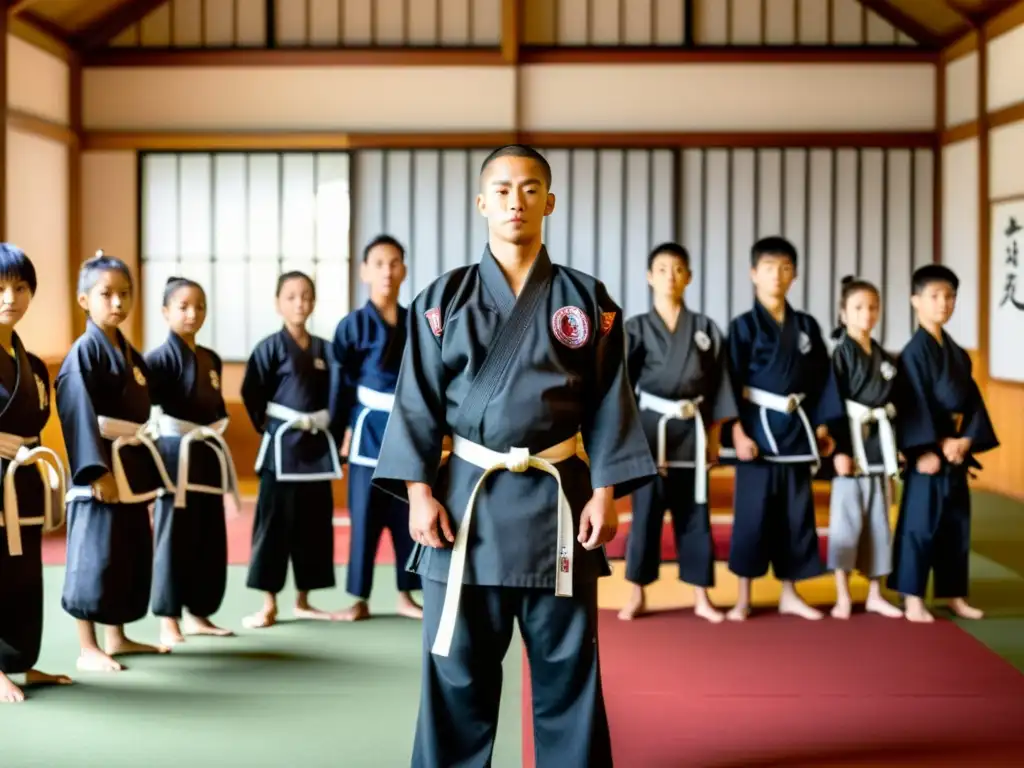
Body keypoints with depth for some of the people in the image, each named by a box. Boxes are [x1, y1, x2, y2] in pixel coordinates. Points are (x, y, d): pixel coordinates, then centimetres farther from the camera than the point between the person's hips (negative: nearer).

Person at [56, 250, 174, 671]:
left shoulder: (130, 353, 13)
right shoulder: (84, 352, -12)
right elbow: (80, 415, -19)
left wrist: (149, 470, 15)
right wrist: (97, 471, -25)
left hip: (132, 466, 9)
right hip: (101, 468, -9)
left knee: (132, 557, 14)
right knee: (94, 559, -5)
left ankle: (118, 637, 26)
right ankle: (88, 648, 3)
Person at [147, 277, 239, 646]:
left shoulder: (211, 359, 13)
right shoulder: (161, 358, -10)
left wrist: (215, 436, 15)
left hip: (208, 454, 8)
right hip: (176, 454, -7)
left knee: (210, 540, 10)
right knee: (173, 539, -5)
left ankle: (198, 614, 21)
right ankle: (168, 621, 1)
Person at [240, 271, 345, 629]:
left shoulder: (325, 349, 8)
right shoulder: (270, 348, -5)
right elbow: (252, 394, -5)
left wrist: (334, 434, 4)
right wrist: (269, 426, -3)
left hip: (318, 445, 5)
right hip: (282, 444, -5)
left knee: (315, 524, 9)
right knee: (274, 524, -3)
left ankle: (303, 600, 20)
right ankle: (269, 605, 4)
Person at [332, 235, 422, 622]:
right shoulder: (352, 325, -4)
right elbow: (342, 384, -3)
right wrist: (343, 430, -7)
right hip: (370, 428, -3)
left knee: (410, 513, 8)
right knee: (365, 515, 2)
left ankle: (405, 595, 20)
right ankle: (360, 599, 11)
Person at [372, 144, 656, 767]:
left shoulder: (587, 300, 5)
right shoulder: (444, 299, 4)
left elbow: (609, 402, 4)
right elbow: (418, 402, 2)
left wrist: (605, 493, -4)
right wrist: (420, 492, -7)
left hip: (558, 499, 0)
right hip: (466, 497, 0)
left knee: (567, 665, 7)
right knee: (457, 666, 6)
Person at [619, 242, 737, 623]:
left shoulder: (706, 328, 6)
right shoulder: (637, 328, 0)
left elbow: (718, 382, 7)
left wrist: (714, 430, 3)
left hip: (692, 429, 2)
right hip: (651, 427, -2)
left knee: (694, 512, 7)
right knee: (646, 510, 2)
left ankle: (701, 597, 15)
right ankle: (638, 596, 12)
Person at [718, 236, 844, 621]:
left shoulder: (807, 326, 8)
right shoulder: (744, 326, -5)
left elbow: (821, 380, 10)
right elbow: (732, 385, -9)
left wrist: (822, 427, 5)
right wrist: (738, 432, -16)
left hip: (797, 429, 5)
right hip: (758, 428, -4)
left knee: (796, 514, 9)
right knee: (752, 514, -1)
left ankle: (789, 594, 20)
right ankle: (743, 597, 10)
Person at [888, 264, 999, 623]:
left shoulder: (958, 353, 13)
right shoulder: (914, 351, -10)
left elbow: (973, 401, 9)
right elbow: (914, 405, -16)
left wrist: (967, 439, -6)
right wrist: (928, 449, -19)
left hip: (957, 450, 8)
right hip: (928, 452, -8)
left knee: (957, 524, 12)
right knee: (920, 524, -5)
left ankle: (954, 595, 22)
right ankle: (912, 598, 2)